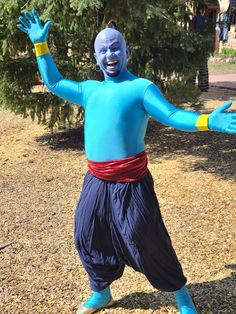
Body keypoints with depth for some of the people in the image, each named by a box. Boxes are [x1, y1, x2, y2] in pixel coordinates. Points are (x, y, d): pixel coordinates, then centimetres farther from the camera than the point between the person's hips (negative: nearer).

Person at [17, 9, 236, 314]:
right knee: (89, 237, 15)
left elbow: (172, 115, -15)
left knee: (146, 241, 0)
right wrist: (40, 44, 22)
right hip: (96, 182, 7)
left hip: (130, 183, -6)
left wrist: (209, 120, -33)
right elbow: (54, 83, 26)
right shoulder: (90, 90, 16)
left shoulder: (141, 87, -3)